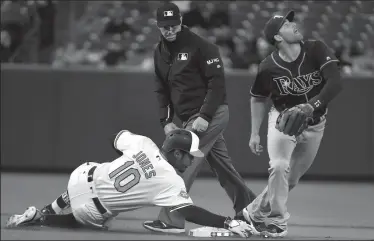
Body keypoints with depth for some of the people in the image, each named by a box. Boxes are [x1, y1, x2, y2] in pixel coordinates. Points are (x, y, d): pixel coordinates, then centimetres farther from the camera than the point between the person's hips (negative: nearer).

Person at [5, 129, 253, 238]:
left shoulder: (142, 142, -4)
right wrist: (228, 223, -29)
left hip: (85, 175, 5)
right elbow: (189, 211, -27)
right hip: (94, 210, -5)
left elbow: (119, 137, 15)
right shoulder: (171, 182, -21)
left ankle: (47, 211, 36)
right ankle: (37, 219, 12)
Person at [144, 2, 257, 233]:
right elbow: (162, 89, 16)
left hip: (212, 114, -8)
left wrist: (205, 116, -21)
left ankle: (171, 220, -16)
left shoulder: (200, 46, -12)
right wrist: (167, 120, 4)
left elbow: (217, 82, -15)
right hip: (190, 118, 8)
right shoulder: (160, 52, 11)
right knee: (223, 167, 12)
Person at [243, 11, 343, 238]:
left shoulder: (316, 50, -18)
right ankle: (277, 222, -9)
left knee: (292, 178, 9)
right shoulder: (268, 68, -18)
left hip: (314, 123, 2)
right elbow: (258, 99, 0)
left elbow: (335, 83, -27)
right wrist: (254, 134, -4)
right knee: (279, 167, -24)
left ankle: (256, 212, 28)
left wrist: (311, 106, -40)